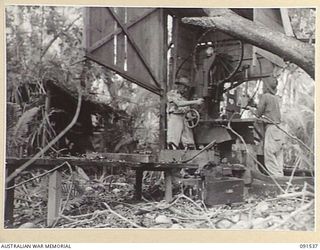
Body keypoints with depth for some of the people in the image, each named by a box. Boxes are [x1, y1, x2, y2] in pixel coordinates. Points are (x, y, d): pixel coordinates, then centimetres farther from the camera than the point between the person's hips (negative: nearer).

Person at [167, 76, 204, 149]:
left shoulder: (184, 96, 23)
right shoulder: (171, 94, 3)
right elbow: (179, 103, -14)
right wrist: (195, 102, -18)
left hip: (185, 119, 6)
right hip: (175, 117, -6)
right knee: (173, 143, -16)